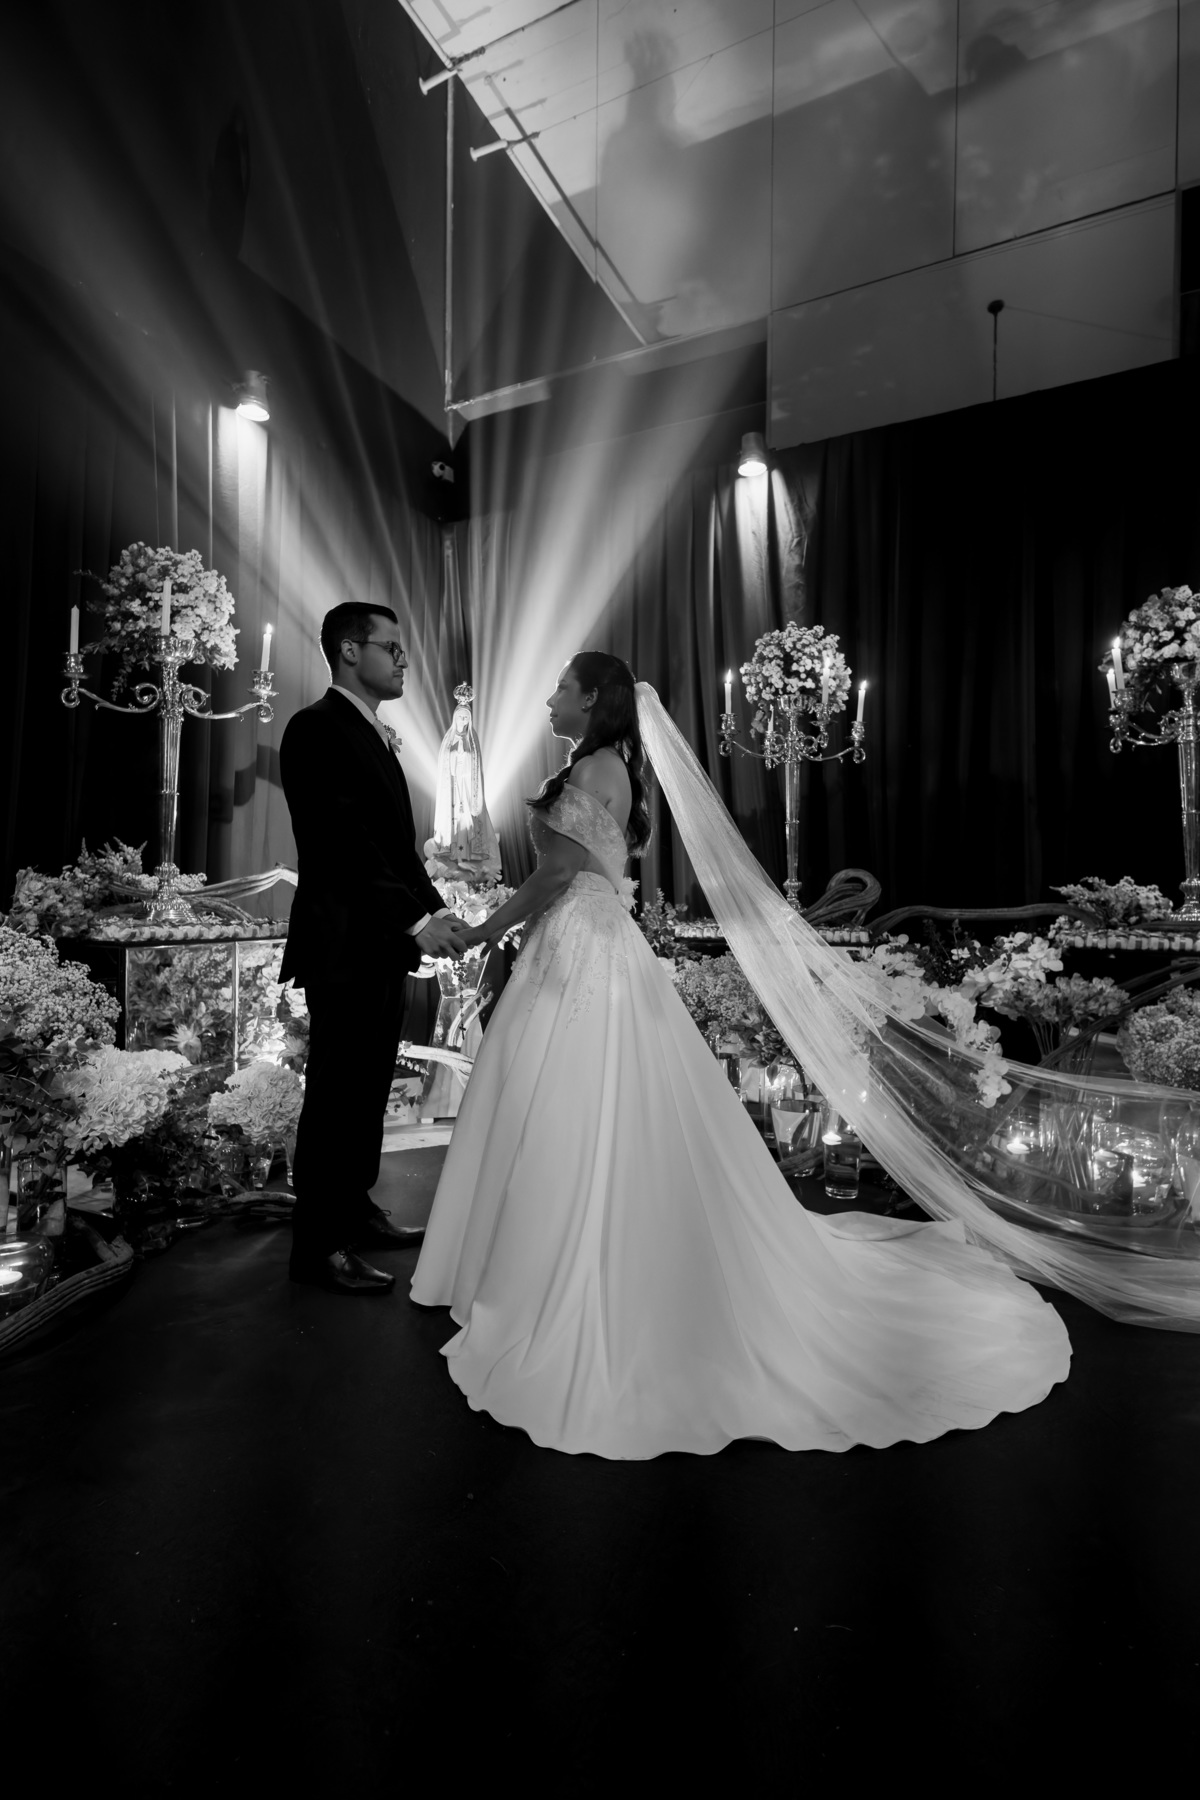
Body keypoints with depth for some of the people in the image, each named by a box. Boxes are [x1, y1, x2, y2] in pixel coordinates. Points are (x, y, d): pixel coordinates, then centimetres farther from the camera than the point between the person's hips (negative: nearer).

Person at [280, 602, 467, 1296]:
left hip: (384, 942, 9)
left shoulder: (377, 736, 17)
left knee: (369, 1084, 16)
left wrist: (435, 907, 7)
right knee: (337, 1087, -1)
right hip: (344, 944, -9)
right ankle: (319, 1244, 12)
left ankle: (355, 1208, 30)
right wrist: (415, 918, -22)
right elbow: (346, 843, -19)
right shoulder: (318, 728, -10)